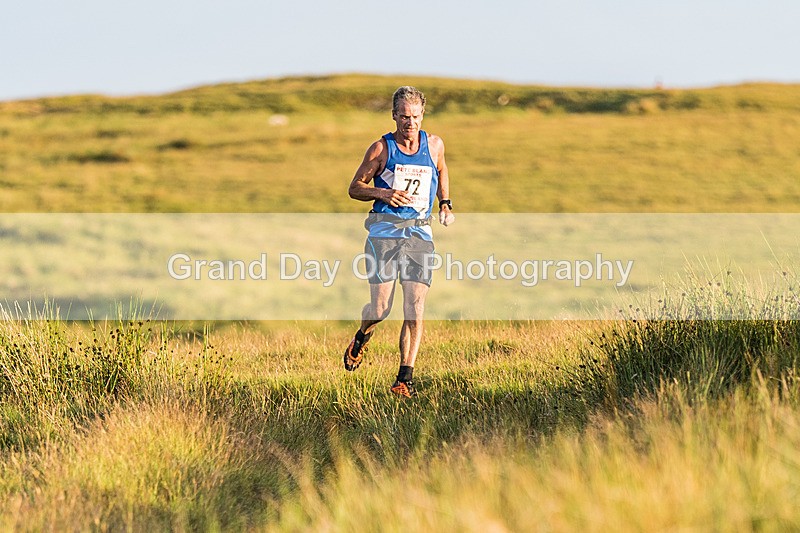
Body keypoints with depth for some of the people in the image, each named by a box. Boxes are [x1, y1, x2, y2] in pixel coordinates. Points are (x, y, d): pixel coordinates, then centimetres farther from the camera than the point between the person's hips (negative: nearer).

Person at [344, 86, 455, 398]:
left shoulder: (434, 145, 10)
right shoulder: (381, 148, 1)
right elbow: (355, 188, 5)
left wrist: (445, 204, 20)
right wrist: (383, 193, -13)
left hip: (420, 233, 2)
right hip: (385, 231, -2)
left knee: (415, 307, -10)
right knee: (380, 307, -6)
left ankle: (405, 378, -6)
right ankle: (362, 337, 30)